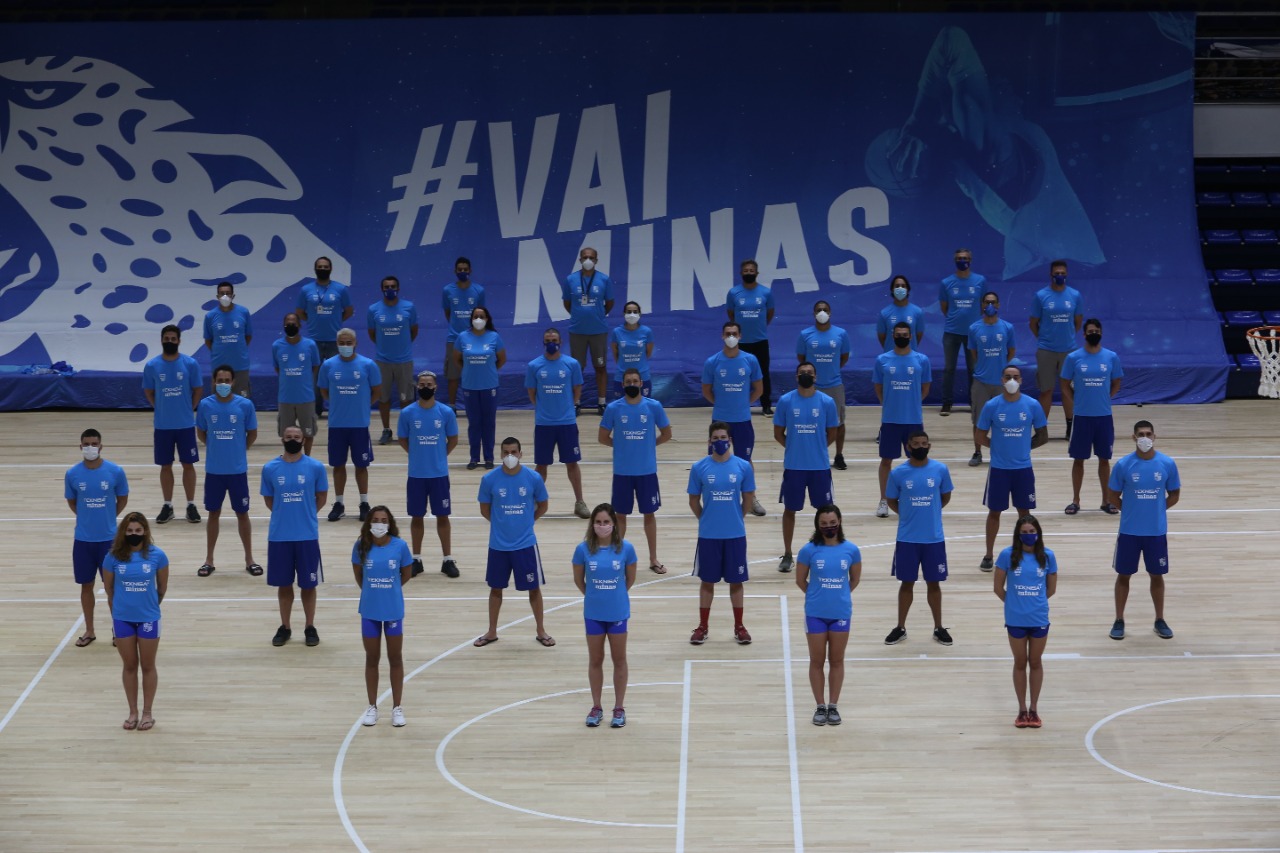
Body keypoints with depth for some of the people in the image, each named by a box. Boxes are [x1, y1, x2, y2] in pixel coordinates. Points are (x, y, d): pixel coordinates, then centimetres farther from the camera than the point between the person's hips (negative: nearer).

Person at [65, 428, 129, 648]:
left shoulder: (115, 471, -9)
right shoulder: (72, 474, -6)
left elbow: (122, 499, 5)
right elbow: (72, 502, 10)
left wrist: (107, 518, 7)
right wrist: (87, 518, 7)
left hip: (109, 538, -1)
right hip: (83, 539, 1)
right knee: (86, 585, 10)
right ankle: (89, 631, 23)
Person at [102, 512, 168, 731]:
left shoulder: (157, 556, -11)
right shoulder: (113, 557, -10)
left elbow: (162, 588, 3)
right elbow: (109, 589, 3)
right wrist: (117, 609, 13)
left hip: (148, 618, -1)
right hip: (122, 618, 1)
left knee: (147, 666, 10)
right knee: (129, 666, 12)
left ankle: (147, 713, 21)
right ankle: (133, 712, 23)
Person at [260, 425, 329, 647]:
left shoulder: (315, 467, -4)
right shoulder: (270, 468, -1)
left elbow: (321, 497, 6)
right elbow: (268, 499, 11)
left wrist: (305, 513, 3)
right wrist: (284, 514, 6)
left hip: (307, 535, -1)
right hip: (279, 535, 1)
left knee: (308, 584, 6)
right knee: (283, 583, 10)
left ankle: (310, 627, 18)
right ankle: (285, 627, 22)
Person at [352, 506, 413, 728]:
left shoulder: (400, 546, -13)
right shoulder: (361, 547, -11)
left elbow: (405, 575, 2)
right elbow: (358, 575, 6)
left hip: (393, 610, -1)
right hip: (369, 611, 1)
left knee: (395, 659, 9)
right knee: (372, 659, 12)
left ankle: (397, 707, 20)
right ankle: (372, 706, 24)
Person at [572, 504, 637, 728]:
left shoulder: (625, 548, -12)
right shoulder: (583, 549, -11)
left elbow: (630, 578, 3)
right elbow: (578, 579, 4)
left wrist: (615, 595, 10)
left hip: (618, 612, -1)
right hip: (593, 613, 1)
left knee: (619, 660, 10)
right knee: (595, 660, 12)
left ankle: (619, 708, 21)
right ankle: (596, 707, 24)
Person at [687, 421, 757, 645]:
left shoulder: (743, 467, -4)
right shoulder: (699, 468, -5)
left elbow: (748, 498, 7)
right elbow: (694, 500, 5)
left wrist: (736, 518, 11)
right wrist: (706, 519, 10)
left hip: (735, 534, 0)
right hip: (708, 535, 0)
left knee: (736, 581, 8)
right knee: (707, 581, 9)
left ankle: (739, 627, 20)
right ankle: (702, 627, 19)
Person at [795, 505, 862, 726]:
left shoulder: (851, 550, -6)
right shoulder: (809, 550, -10)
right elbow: (800, 580, 2)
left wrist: (839, 595, 11)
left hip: (841, 613, 1)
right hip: (815, 614, -1)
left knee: (837, 661, 10)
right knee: (817, 661, 7)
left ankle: (833, 706, 20)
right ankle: (820, 707, 17)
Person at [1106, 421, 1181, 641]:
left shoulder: (1167, 464, -6)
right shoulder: (1123, 465, -9)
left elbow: (1174, 495, 6)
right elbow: (1114, 496, 2)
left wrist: (1156, 509, 1)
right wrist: (1132, 509, 2)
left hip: (1157, 531, 1)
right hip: (1129, 531, -1)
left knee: (1157, 575, 11)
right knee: (1123, 575, 8)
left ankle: (1160, 620, 25)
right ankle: (1119, 621, 20)